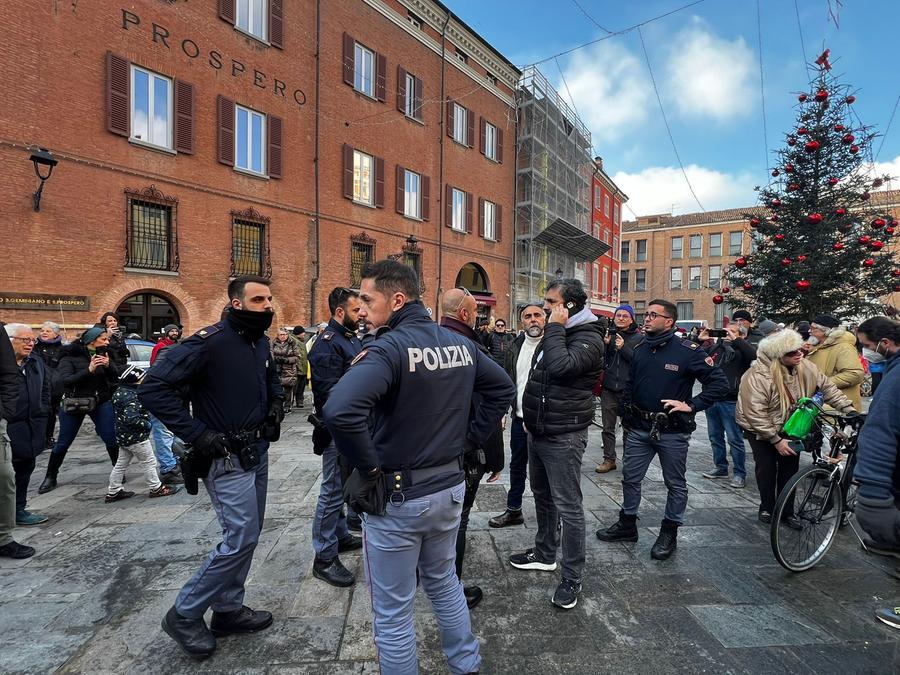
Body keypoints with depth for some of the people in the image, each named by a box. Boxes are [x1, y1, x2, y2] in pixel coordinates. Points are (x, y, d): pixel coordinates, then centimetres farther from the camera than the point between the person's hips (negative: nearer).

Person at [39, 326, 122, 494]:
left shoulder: (105, 354, 1)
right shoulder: (71, 356, -10)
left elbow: (117, 376, -3)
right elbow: (64, 380, -22)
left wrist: (108, 366, -21)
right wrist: (88, 370, -33)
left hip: (101, 402, 2)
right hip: (73, 403, -2)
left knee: (111, 438, -2)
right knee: (63, 442, 8)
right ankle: (50, 478, 27)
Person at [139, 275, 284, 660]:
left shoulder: (261, 342, 7)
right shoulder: (210, 341, -19)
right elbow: (153, 388, -21)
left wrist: (276, 401, 6)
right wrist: (197, 433, -23)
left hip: (258, 453, 8)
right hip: (227, 458, -8)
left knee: (246, 535, 16)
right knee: (240, 539, -5)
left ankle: (228, 610, 33)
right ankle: (184, 615, 17)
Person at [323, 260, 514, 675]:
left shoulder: (390, 347, -22)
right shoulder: (460, 343, 1)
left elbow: (340, 410, -38)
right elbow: (503, 388, 13)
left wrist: (368, 468, -22)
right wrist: (468, 439, 10)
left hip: (397, 498, -7)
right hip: (449, 486, 8)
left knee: (393, 613, 14)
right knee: (444, 583, 29)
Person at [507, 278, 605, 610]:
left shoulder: (588, 338, -15)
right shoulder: (556, 332, 13)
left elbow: (561, 366, -33)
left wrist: (555, 327, -21)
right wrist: (531, 418, 20)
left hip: (563, 436, -9)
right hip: (538, 431, 9)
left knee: (568, 507, 1)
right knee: (542, 496, 21)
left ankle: (572, 578, 15)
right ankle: (545, 553, 40)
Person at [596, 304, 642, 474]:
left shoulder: (639, 338, 1)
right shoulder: (608, 334, 8)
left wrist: (623, 348, -18)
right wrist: (604, 344, -12)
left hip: (628, 389, -2)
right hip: (608, 389, 3)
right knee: (608, 427, 9)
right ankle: (609, 459, 20)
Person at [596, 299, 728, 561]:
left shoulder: (688, 351, -12)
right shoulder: (640, 349, 6)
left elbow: (719, 383, -12)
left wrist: (691, 405, -18)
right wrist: (626, 417, 11)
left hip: (672, 431, -5)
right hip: (639, 429, 5)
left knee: (675, 484, 12)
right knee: (630, 478, 13)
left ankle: (669, 533, 29)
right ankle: (627, 524, 31)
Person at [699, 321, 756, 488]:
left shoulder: (741, 349, -3)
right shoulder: (715, 347, 12)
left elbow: (754, 354, -26)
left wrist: (735, 339, -21)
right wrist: (699, 339, 2)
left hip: (730, 401, -6)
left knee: (735, 439, 1)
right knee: (715, 437, 15)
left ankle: (740, 474, 13)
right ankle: (721, 468, 28)